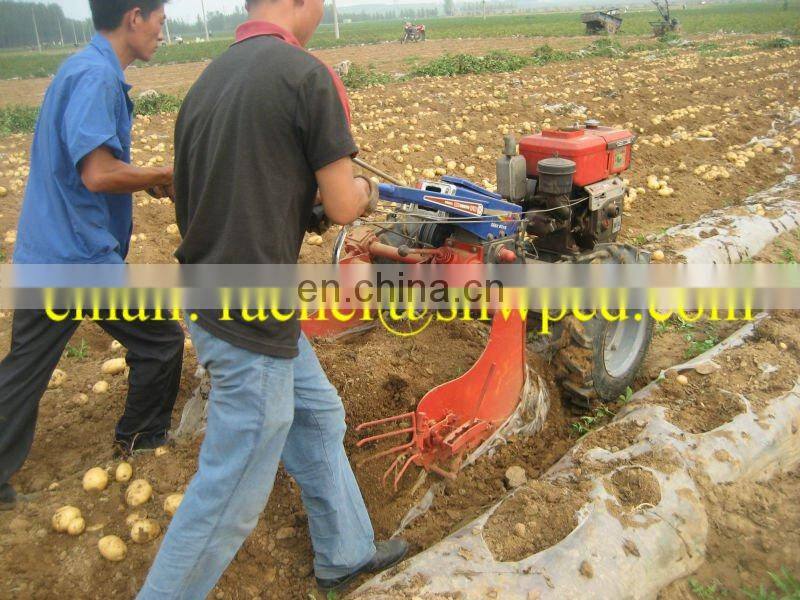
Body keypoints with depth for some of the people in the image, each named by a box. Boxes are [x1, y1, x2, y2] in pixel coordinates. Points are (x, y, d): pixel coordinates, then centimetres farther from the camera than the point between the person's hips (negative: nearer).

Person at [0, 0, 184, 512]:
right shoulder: (97, 76, -17)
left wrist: (149, 179, 12)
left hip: (43, 254, 10)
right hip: (84, 257, -9)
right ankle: (141, 435, 30)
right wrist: (163, 177, -10)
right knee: (161, 341, 11)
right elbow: (98, 174, -25)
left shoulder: (81, 68, 13)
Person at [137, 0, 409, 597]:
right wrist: (364, 188, 10)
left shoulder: (208, 80, 9)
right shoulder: (307, 74, -15)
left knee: (318, 417, 23)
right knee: (231, 491, 7)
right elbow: (343, 207, -12)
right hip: (251, 323, -9)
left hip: (212, 298, 9)